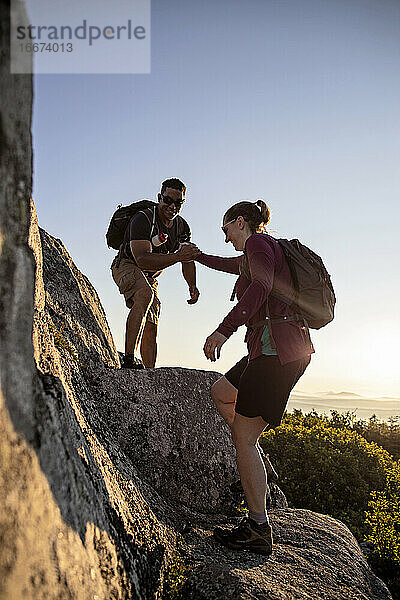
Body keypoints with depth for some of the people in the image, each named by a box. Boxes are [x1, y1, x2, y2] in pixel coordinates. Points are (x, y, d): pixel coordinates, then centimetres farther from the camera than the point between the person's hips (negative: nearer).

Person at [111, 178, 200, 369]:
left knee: (151, 328, 3)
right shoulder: (142, 219, -23)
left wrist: (192, 286, -8)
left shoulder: (183, 227, 0)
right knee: (145, 294, -37)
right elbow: (142, 259, -34)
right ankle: (129, 360, -40)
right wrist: (176, 256, -43)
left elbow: (187, 260, 10)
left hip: (149, 276, 7)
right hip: (127, 266, -7)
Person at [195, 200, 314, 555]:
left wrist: (224, 329, -32)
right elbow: (229, 265, 45)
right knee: (220, 392, 25)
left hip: (278, 347, -10)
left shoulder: (257, 241, -3)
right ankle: (255, 465, 22)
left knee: (243, 436, -5)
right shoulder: (251, 256, 25)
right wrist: (196, 255, 59)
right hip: (276, 349, 10)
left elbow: (262, 284, -23)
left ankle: (259, 530, 2)